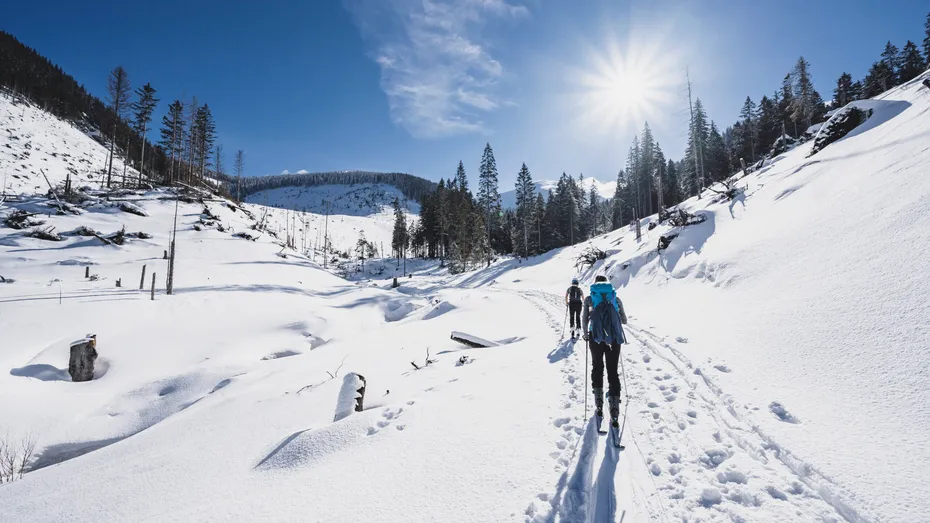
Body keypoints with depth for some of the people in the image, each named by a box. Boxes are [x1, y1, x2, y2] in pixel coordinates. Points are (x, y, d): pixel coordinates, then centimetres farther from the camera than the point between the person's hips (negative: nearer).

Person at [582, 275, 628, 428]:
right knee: (613, 371, 7)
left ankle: (599, 404, 14)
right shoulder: (616, 299, 10)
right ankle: (614, 411, -1)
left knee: (597, 368, 18)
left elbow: (584, 320, 5)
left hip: (596, 337, 0)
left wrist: (586, 334, 22)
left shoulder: (589, 298, 7)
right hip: (614, 338, 1)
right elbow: (624, 321, 14)